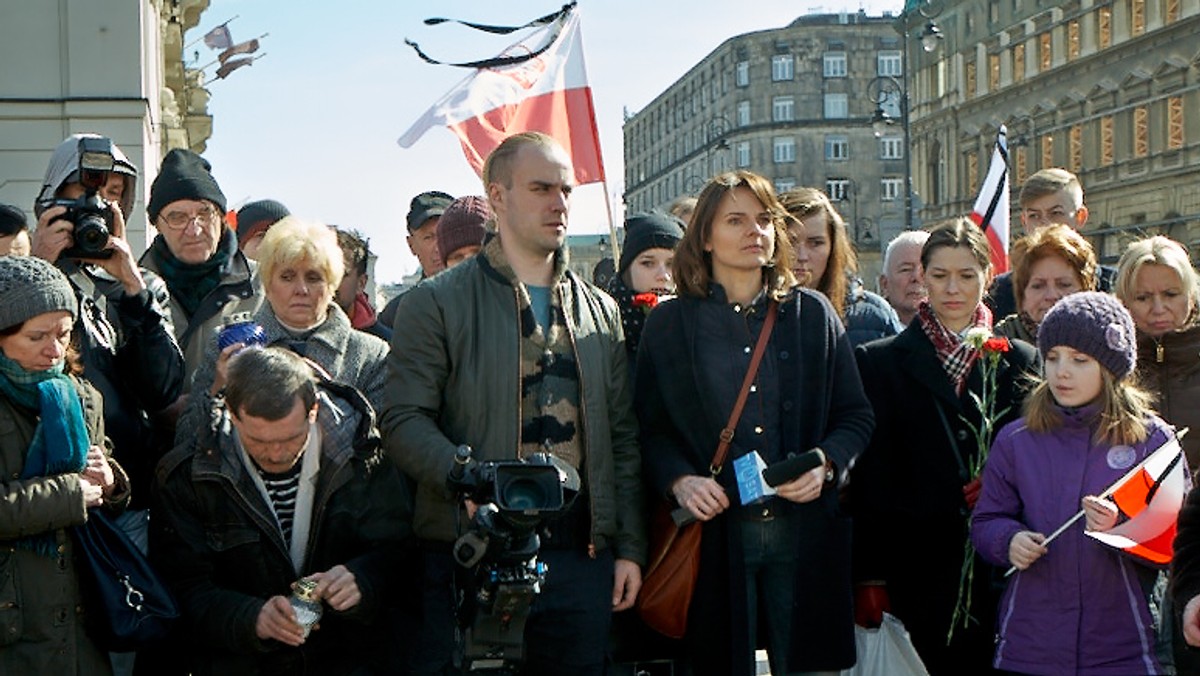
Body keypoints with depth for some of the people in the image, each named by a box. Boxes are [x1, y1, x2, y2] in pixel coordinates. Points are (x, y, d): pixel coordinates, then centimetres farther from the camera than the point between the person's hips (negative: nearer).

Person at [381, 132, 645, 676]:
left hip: (581, 555, 4)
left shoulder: (600, 310, 16)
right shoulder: (437, 303, 1)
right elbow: (403, 420, -7)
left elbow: (622, 437, 16)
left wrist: (630, 547, 10)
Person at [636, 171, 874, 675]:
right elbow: (649, 429, 5)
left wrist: (826, 464, -9)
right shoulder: (669, 324, 6)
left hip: (805, 533, 1)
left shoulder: (813, 314, 9)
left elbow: (856, 416, 10)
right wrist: (680, 480, -13)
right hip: (714, 534, -1)